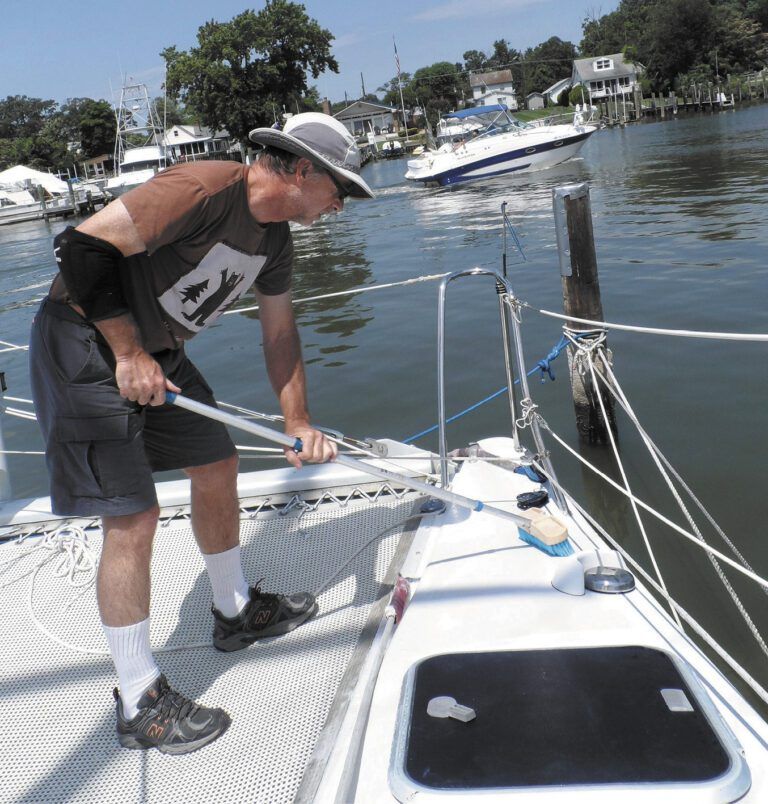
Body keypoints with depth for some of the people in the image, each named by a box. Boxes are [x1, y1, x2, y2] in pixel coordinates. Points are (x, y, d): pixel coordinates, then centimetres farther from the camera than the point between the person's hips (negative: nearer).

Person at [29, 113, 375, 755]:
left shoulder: (275, 236, 5)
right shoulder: (204, 189, -25)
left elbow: (280, 333, 13)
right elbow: (84, 247, -28)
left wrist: (299, 424, 9)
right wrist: (129, 352, -23)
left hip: (154, 350, 10)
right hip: (86, 347, -9)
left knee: (217, 466, 15)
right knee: (134, 516, -10)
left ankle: (236, 611, 37)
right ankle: (140, 703, 5)